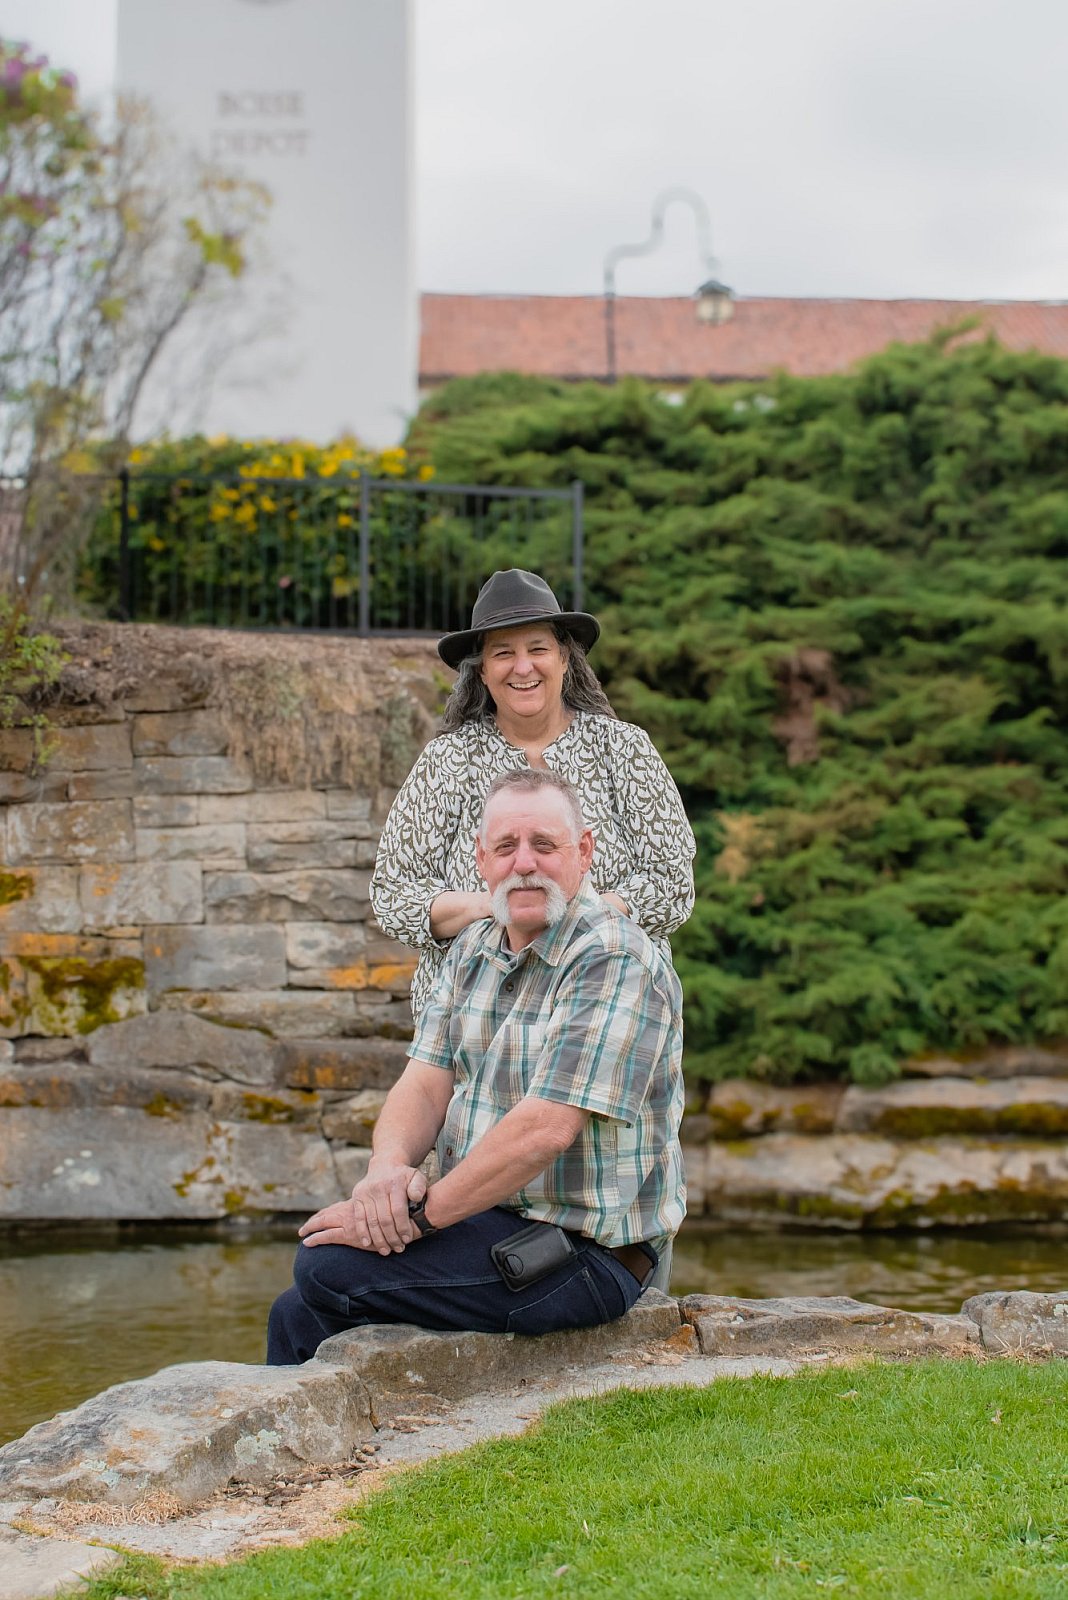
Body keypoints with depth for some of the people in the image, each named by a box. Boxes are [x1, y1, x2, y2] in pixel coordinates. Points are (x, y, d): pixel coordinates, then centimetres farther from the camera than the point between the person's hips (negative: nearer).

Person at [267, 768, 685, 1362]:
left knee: (327, 1269, -17)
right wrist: (388, 1166, -20)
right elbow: (426, 1084, 3)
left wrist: (419, 1214, -23)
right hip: (489, 1220, 8)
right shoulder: (474, 950, 10)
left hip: (589, 1252, -8)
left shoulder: (616, 961, -18)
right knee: (298, 1314, 3)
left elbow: (545, 1130, -26)